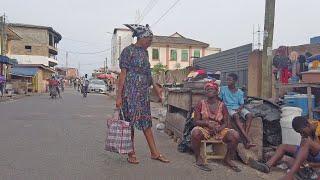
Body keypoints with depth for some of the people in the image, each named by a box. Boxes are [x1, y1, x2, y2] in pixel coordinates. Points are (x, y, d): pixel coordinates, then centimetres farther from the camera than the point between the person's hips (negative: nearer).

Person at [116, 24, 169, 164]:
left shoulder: (145, 52, 15)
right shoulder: (128, 51, -7)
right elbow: (123, 74, -11)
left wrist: (155, 87, 22)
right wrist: (119, 95, -14)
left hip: (144, 92, 7)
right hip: (131, 91, -7)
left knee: (147, 121, 8)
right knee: (131, 121, 1)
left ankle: (154, 153, 14)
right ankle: (131, 154, 13)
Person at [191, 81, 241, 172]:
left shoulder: (222, 105, 3)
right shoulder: (201, 104, 0)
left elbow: (225, 123, 4)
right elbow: (196, 121, -4)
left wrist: (219, 128, -18)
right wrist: (208, 123, -21)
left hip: (219, 130, 2)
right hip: (204, 129, -2)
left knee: (235, 135, -23)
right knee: (195, 132, -37)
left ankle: (228, 159, 2)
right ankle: (198, 159, -16)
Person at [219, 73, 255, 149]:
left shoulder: (239, 92, 12)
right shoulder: (223, 89, 7)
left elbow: (242, 104, 7)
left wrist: (239, 109, -15)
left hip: (238, 108, 3)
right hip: (229, 108, -3)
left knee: (249, 115, -28)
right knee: (236, 116, -37)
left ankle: (245, 140, -34)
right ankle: (248, 139, -44)